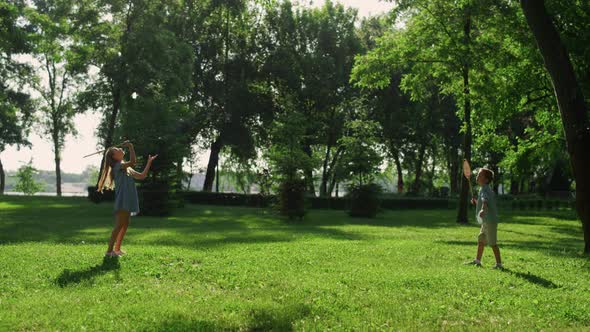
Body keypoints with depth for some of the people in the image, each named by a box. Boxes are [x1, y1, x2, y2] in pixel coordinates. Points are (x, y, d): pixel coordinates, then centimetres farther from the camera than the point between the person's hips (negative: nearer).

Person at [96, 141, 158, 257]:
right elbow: (133, 161, -28)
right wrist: (131, 146, -20)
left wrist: (149, 162, 17)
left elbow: (142, 176, 18)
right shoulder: (118, 166, -9)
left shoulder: (126, 168, 19)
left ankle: (117, 249, 21)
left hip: (127, 201, 9)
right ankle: (109, 251, -11)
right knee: (119, 225, -12)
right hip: (122, 201, -9)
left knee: (125, 225, 13)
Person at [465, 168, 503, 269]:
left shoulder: (484, 189, -15)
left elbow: (485, 201, -35)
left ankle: (499, 264, 2)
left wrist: (482, 210, -51)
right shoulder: (486, 189, 16)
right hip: (486, 221, 10)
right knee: (480, 240, 17)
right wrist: (476, 202, 14)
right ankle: (477, 261, 26)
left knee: (492, 243, -5)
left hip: (490, 221, -10)